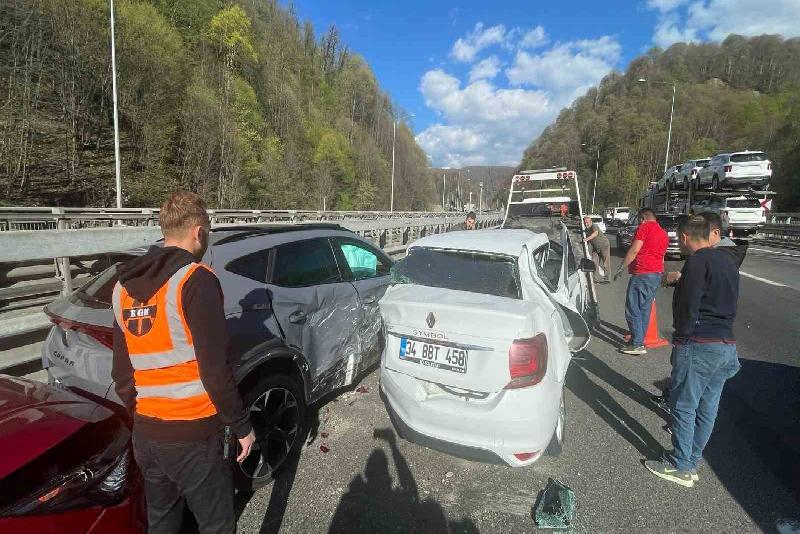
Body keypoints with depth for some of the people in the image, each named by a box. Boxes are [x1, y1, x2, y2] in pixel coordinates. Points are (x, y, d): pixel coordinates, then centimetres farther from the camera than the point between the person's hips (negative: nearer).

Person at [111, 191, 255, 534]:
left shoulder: (124, 286, 7)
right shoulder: (195, 279, -16)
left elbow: (121, 370, 13)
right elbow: (214, 368, -19)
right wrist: (242, 426, -9)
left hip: (145, 432, 8)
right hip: (192, 434, -7)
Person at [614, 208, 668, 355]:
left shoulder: (644, 227, -6)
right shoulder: (664, 234, 20)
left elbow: (634, 251, -14)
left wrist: (620, 268, -10)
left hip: (642, 274, -9)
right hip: (657, 274, 9)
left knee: (632, 309, -5)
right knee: (645, 308, 13)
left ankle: (637, 344, -5)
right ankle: (639, 339, 18)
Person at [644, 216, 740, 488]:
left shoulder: (697, 262, -14)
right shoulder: (728, 261, 14)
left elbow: (688, 306, -18)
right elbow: (730, 303, 20)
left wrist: (682, 336, -6)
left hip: (698, 345, -9)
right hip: (727, 345, 9)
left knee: (683, 407, 3)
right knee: (707, 409, 14)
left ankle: (680, 467, 12)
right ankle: (691, 461, 27)